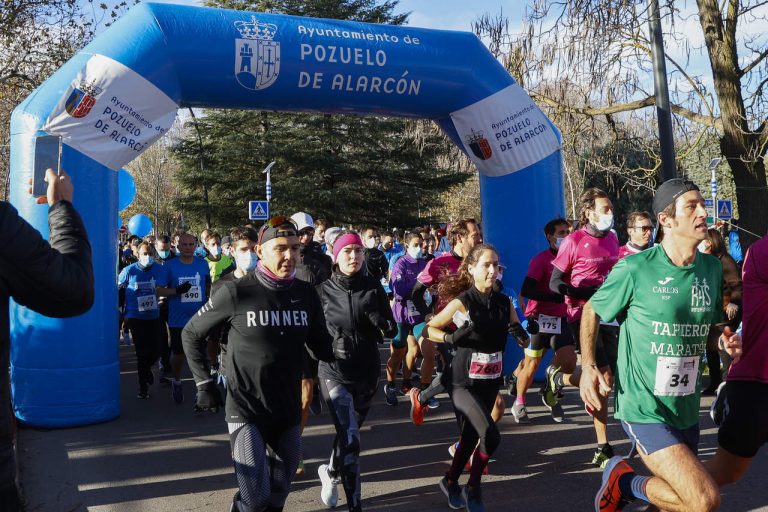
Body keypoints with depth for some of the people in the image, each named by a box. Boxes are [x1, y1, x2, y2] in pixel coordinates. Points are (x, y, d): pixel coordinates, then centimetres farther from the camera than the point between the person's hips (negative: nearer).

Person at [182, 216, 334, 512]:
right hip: (246, 410, -4)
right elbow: (191, 334, 1)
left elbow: (321, 346, 10)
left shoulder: (306, 294, -1)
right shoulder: (236, 293, -12)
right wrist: (204, 383, -3)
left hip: (288, 411, 4)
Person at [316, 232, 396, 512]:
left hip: (367, 371, 3)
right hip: (334, 371, -3)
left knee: (350, 433, 20)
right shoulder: (323, 290, -6)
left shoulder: (373, 286, -1)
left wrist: (380, 321, -19)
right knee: (350, 439, -14)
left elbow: (392, 329, 2)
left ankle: (330, 472, 49)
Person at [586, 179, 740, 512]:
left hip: (687, 410, 7)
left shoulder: (712, 269, 2)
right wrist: (588, 365, -13)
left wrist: (725, 340, -4)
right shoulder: (635, 268, -15)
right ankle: (624, 481, 6)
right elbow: (591, 310, -1)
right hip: (643, 409, -7)